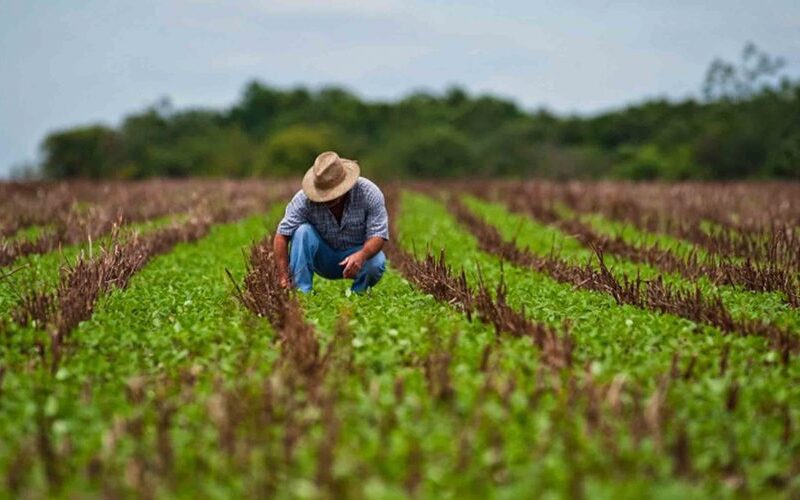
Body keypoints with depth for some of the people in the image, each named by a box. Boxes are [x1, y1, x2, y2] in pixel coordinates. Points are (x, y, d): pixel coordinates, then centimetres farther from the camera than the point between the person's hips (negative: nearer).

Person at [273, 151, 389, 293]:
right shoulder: (304, 199, -23)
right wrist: (284, 277, -33)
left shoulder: (368, 193, -22)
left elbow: (378, 235, -25)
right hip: (323, 259, 1)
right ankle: (301, 292, -24)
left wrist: (361, 255, -46)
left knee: (376, 263, -33)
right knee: (303, 231, -27)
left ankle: (357, 293, -2)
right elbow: (282, 236, -23)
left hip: (357, 254, -1)